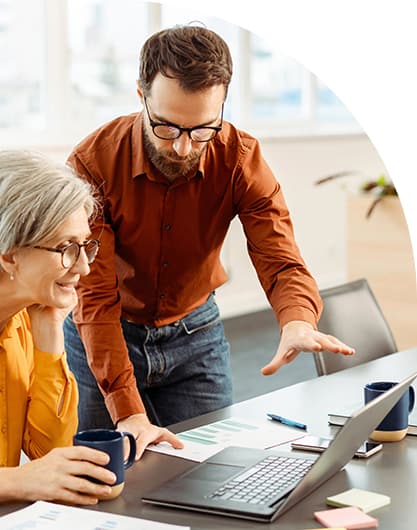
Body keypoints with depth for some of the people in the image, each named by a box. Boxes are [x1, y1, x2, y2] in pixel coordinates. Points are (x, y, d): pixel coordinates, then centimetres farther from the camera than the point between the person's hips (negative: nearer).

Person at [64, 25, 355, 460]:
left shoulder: (240, 159, -17)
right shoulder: (93, 163, -25)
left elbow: (280, 262, -23)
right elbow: (95, 298, -26)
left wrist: (298, 324, -48)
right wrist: (129, 413, -34)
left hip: (196, 332, 2)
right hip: (101, 340, -2)